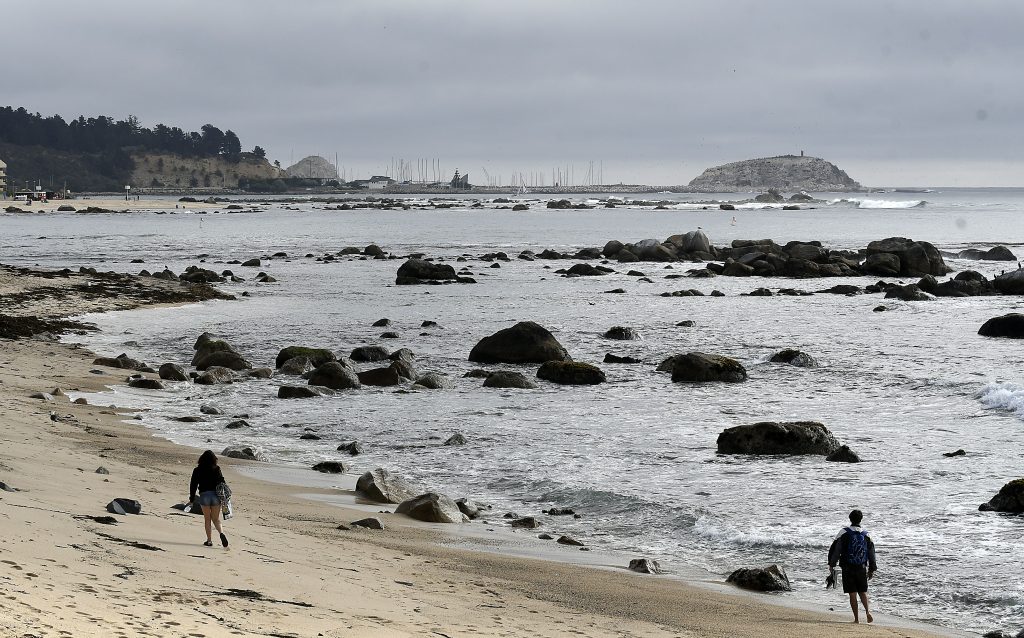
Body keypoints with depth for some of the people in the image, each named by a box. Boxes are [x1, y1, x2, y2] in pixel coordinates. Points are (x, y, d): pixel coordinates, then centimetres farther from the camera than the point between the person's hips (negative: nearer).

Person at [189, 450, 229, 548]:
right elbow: (222, 483, 0)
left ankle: (209, 540, 10)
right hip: (216, 495, 1)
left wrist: (192, 498, 10)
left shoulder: (197, 470, 1)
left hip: (204, 496, -1)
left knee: (207, 519, 11)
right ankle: (221, 533, -16)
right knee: (216, 518, 10)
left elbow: (193, 485, 3)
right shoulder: (217, 469, 2)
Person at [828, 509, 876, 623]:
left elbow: (835, 549, -7)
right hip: (862, 568, 3)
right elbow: (871, 553, 11)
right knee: (863, 592, 15)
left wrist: (831, 565, 0)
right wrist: (872, 569, 20)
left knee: (852, 593, 1)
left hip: (848, 568, -3)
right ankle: (867, 611, -6)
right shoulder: (866, 534, 4)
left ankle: (856, 618, 1)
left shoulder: (844, 533, -6)